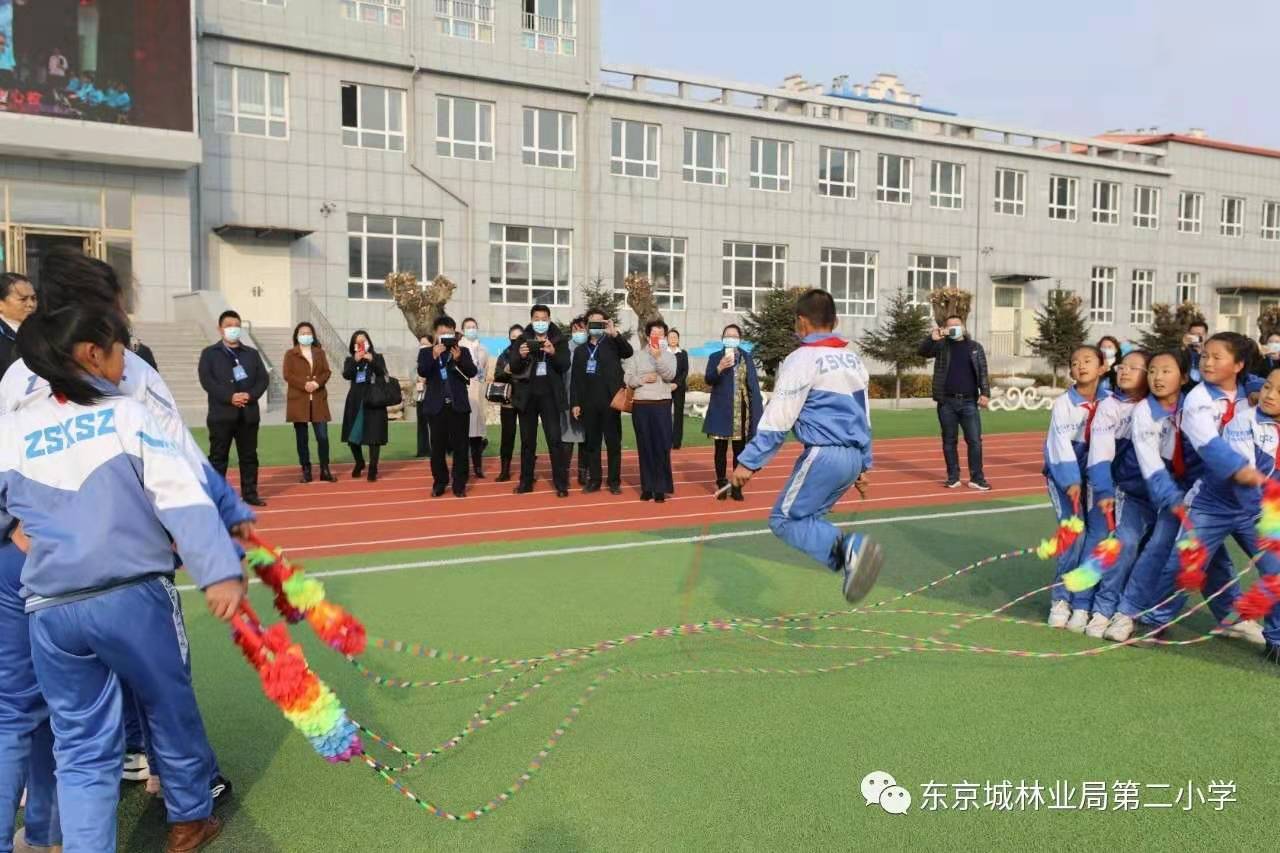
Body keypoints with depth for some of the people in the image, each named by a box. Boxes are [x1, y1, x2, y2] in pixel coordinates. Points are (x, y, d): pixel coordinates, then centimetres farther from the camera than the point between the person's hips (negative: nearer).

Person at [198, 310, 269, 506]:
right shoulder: (209, 353, 5)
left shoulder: (251, 353, 15)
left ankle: (250, 494, 14)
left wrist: (250, 395, -12)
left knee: (249, 456, 7)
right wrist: (229, 397, -18)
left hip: (248, 413, 3)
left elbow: (262, 379, 6)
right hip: (222, 413, -3)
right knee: (218, 457, 0)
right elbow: (207, 380, -8)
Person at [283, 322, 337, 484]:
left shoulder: (320, 352, 13)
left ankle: (325, 471, 5)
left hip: (318, 400, 2)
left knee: (323, 436, -3)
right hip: (298, 400, -2)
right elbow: (287, 375, -5)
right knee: (302, 438, 2)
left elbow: (327, 372, 5)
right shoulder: (290, 354, 5)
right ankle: (306, 471, 9)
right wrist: (304, 384, -18)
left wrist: (316, 383, -14)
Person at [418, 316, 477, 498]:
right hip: (437, 406, 0)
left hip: (459, 405, 0)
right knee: (438, 446, 4)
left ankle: (459, 484, 8)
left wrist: (459, 359, -23)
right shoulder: (426, 352, 6)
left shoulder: (463, 351, 6)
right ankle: (439, 483, 15)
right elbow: (422, 372, -10)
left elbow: (472, 372, -6)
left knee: (460, 446, 2)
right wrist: (434, 356, -26)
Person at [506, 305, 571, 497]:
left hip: (550, 396, -2)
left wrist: (553, 353, -26)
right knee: (527, 440, 9)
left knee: (555, 439, -6)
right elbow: (513, 367, -2)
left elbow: (565, 366, -7)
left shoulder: (558, 340, 3)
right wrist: (520, 355, -23)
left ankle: (561, 484, -2)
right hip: (527, 396, 2)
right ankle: (526, 482, 17)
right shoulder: (522, 340, 5)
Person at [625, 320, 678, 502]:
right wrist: (643, 379, -13)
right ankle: (647, 487, 11)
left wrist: (658, 357, -24)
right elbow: (628, 380, 4)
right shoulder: (637, 356, 8)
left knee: (662, 446, -3)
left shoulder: (669, 355, 4)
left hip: (661, 405, -2)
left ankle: (661, 487, 1)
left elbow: (669, 375, -13)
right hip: (640, 406, 2)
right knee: (644, 446, 5)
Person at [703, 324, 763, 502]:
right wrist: (720, 368, -29)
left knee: (739, 450, 6)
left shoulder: (747, 359, 7)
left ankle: (736, 486, 13)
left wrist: (756, 412, 0)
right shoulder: (715, 357, 3)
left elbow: (753, 386, 6)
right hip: (721, 410, -1)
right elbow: (708, 380, -9)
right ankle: (721, 485, 13)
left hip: (741, 411, 1)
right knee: (721, 449, 4)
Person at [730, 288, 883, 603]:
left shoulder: (803, 358, -8)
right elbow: (864, 416, 22)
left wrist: (749, 461, -9)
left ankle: (848, 549, -24)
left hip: (824, 455, -8)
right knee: (805, 516, 17)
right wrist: (863, 464, 29)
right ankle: (847, 552, -1)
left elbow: (778, 417, -12)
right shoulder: (853, 359, 17)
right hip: (852, 457, 8)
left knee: (784, 520, -3)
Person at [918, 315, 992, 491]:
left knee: (974, 441, -2)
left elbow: (983, 372, 4)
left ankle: (977, 478, 4)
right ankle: (953, 478, 13)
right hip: (947, 402, 0)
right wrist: (932, 338, -26)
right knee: (949, 441, 5)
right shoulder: (941, 346, 7)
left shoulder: (975, 347, 9)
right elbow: (923, 352, -9)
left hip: (969, 402, 0)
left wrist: (985, 393, -7)